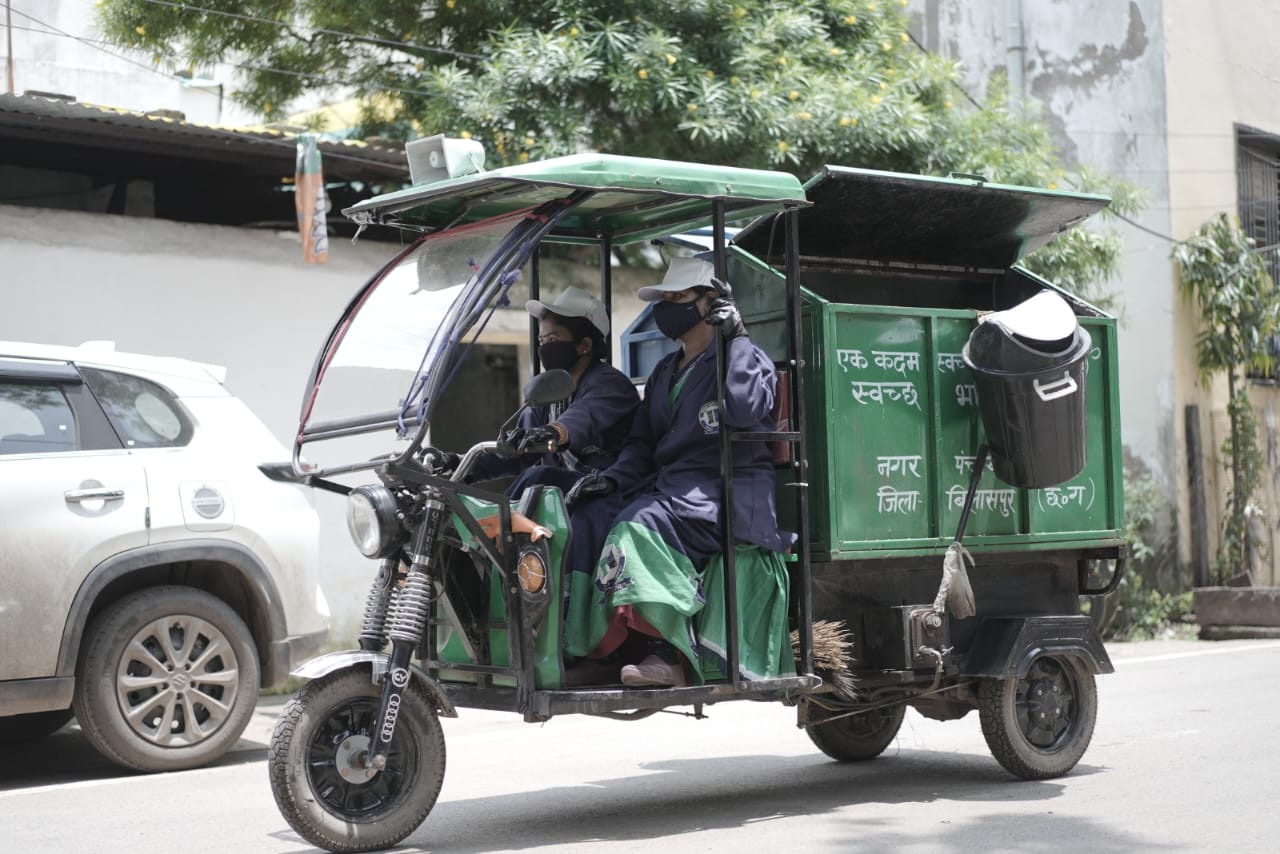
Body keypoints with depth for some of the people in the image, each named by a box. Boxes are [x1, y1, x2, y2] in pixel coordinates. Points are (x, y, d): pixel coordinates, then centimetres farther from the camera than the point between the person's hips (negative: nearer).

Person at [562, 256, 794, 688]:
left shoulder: (745, 358, 0)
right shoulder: (664, 373, 24)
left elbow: (746, 409, -22)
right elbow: (642, 444, 22)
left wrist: (737, 339, -16)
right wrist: (612, 477, 2)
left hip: (722, 490, -8)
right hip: (667, 482, 8)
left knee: (642, 524, -34)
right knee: (588, 518, -16)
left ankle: (666, 654, -35)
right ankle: (585, 648, -18)